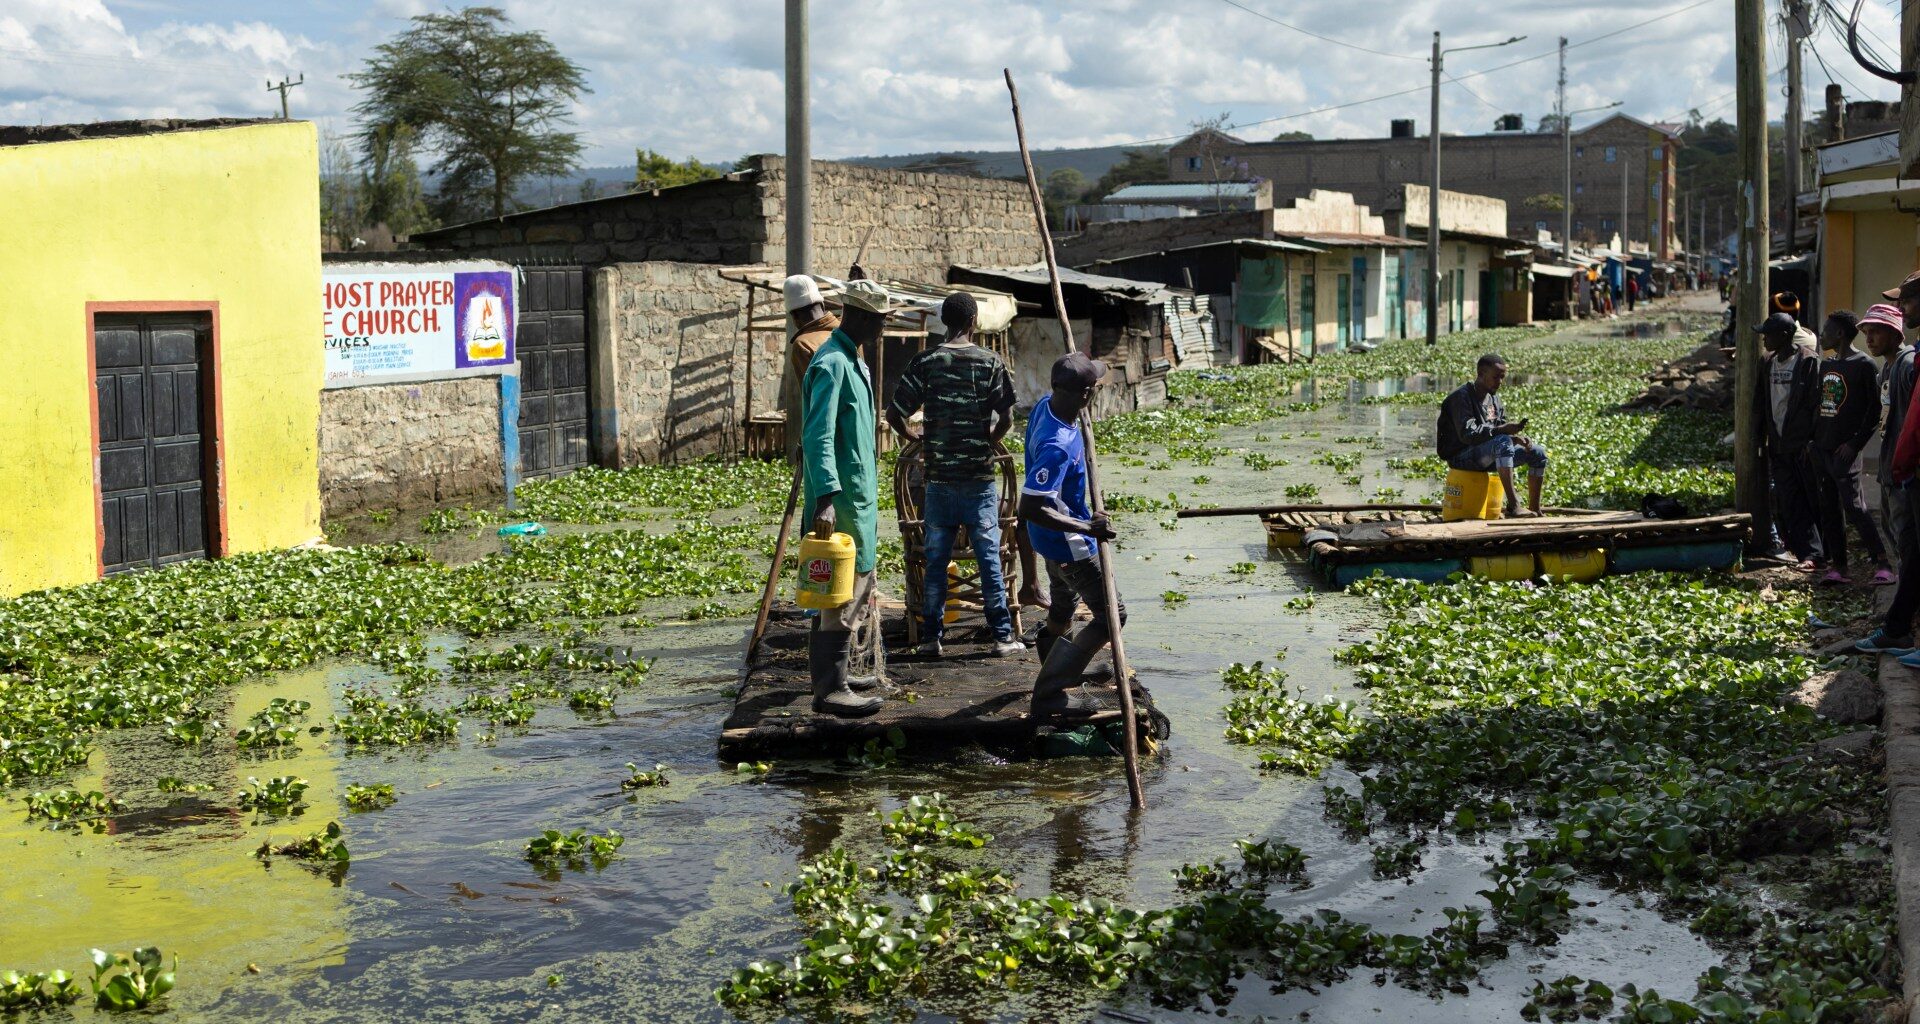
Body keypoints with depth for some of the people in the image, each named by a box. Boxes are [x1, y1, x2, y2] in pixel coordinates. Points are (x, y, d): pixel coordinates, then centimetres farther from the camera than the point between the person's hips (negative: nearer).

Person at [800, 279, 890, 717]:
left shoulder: (853, 362, 16)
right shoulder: (832, 364, -16)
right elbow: (818, 436, -26)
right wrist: (826, 497, -35)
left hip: (858, 496, 11)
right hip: (841, 500, -11)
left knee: (855, 588, 15)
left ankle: (831, 679, 23)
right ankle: (831, 690, -5)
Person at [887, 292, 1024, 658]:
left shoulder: (925, 362, -3)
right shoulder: (991, 363, -5)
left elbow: (894, 414, -4)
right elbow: (1006, 419, -8)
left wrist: (913, 436, 15)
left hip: (939, 479, 1)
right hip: (980, 480, -1)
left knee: (936, 560, 8)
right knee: (989, 558, 5)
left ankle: (931, 638, 11)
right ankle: (1003, 636, 8)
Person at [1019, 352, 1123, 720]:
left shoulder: (1045, 405, -10)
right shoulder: (1058, 445, -38)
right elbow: (1030, 507, -38)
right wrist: (1087, 528, -33)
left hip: (1052, 538, 9)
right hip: (1069, 544, -9)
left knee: (1065, 601, 33)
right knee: (1111, 615, 0)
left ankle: (1053, 663, 60)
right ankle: (1050, 694, 1)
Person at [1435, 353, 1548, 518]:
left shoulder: (1494, 397, 14)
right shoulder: (1461, 396, -15)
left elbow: (1501, 428, 15)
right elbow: (1467, 434, -26)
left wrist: (1516, 437, -7)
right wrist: (1501, 430, -31)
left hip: (1489, 456, 9)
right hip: (1462, 457, -9)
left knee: (1538, 453, 1)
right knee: (1503, 442, -36)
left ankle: (1534, 510, 4)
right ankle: (1513, 506, -40)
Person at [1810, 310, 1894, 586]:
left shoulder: (1863, 365, -8)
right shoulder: (1826, 365, 16)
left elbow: (1875, 409, -10)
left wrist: (1856, 442, -15)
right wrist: (1811, 438, 14)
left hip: (1844, 450, -8)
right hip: (1821, 448, 8)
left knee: (1854, 506, -14)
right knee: (1828, 509, 6)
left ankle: (1882, 563, -11)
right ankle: (1838, 566, 10)